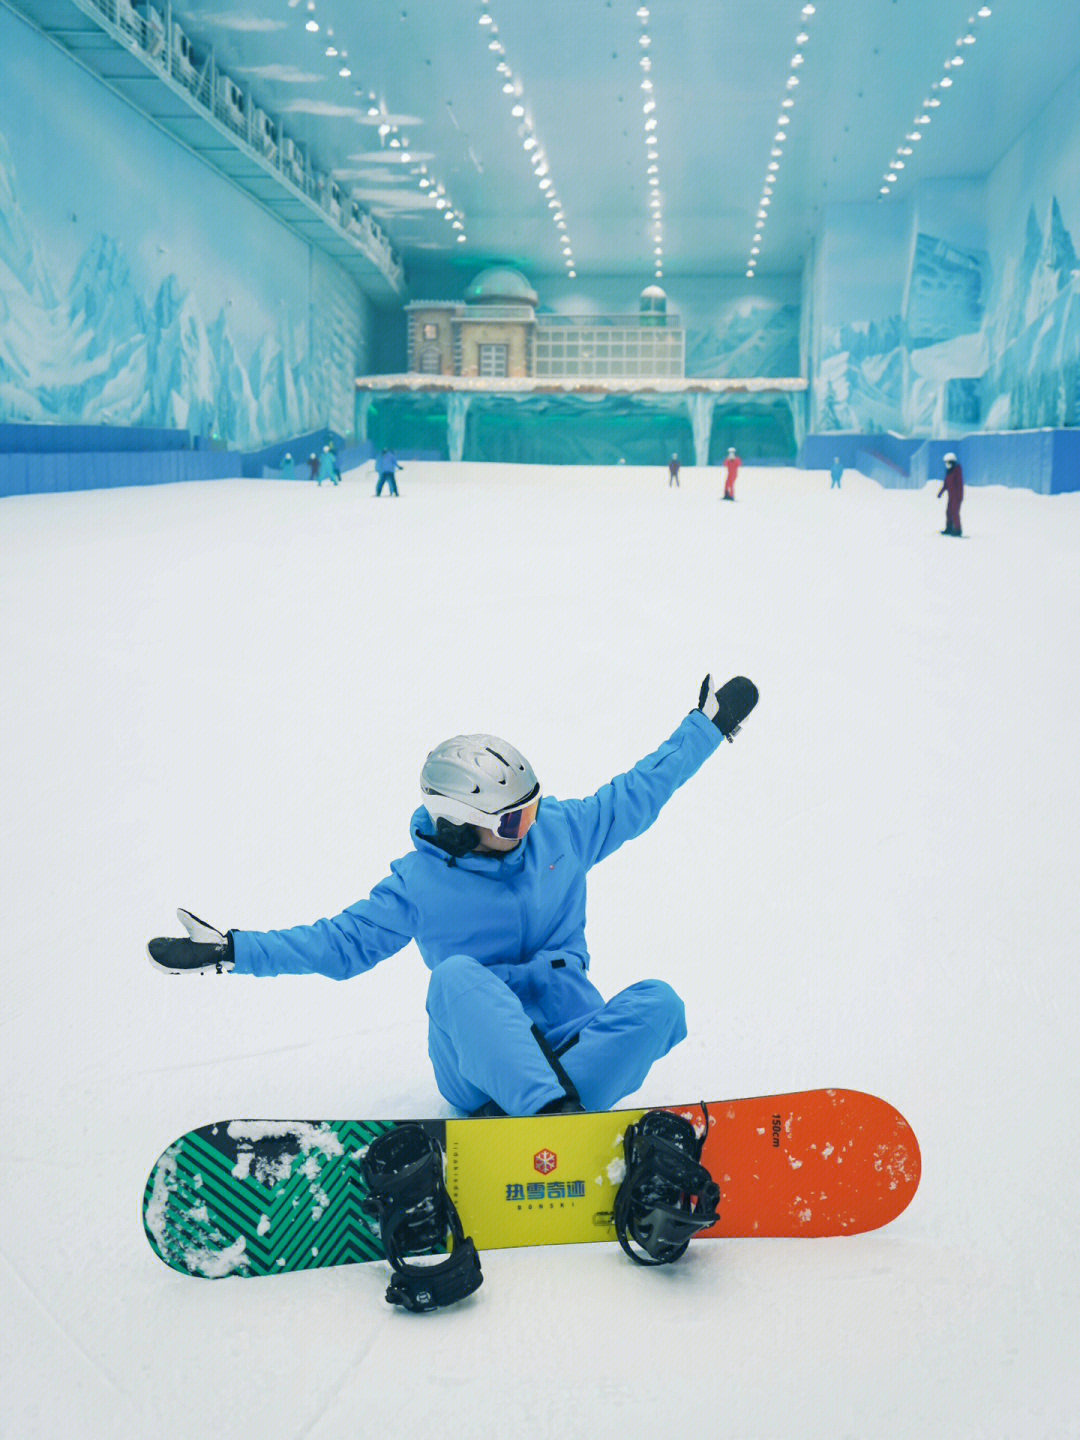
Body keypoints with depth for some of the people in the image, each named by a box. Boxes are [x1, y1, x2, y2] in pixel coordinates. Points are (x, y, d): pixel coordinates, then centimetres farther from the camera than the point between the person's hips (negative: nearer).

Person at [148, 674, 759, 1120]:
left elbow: (638, 793, 17)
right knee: (455, 975, -34)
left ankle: (532, 1114, -42)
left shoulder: (561, 831, 7)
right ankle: (553, 1114, -53)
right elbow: (342, 941, 2)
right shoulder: (420, 881, -1)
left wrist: (710, 722, 20)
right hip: (478, 1056, -3)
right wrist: (230, 950, -6)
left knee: (657, 1003, -25)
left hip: (571, 1038, 3)